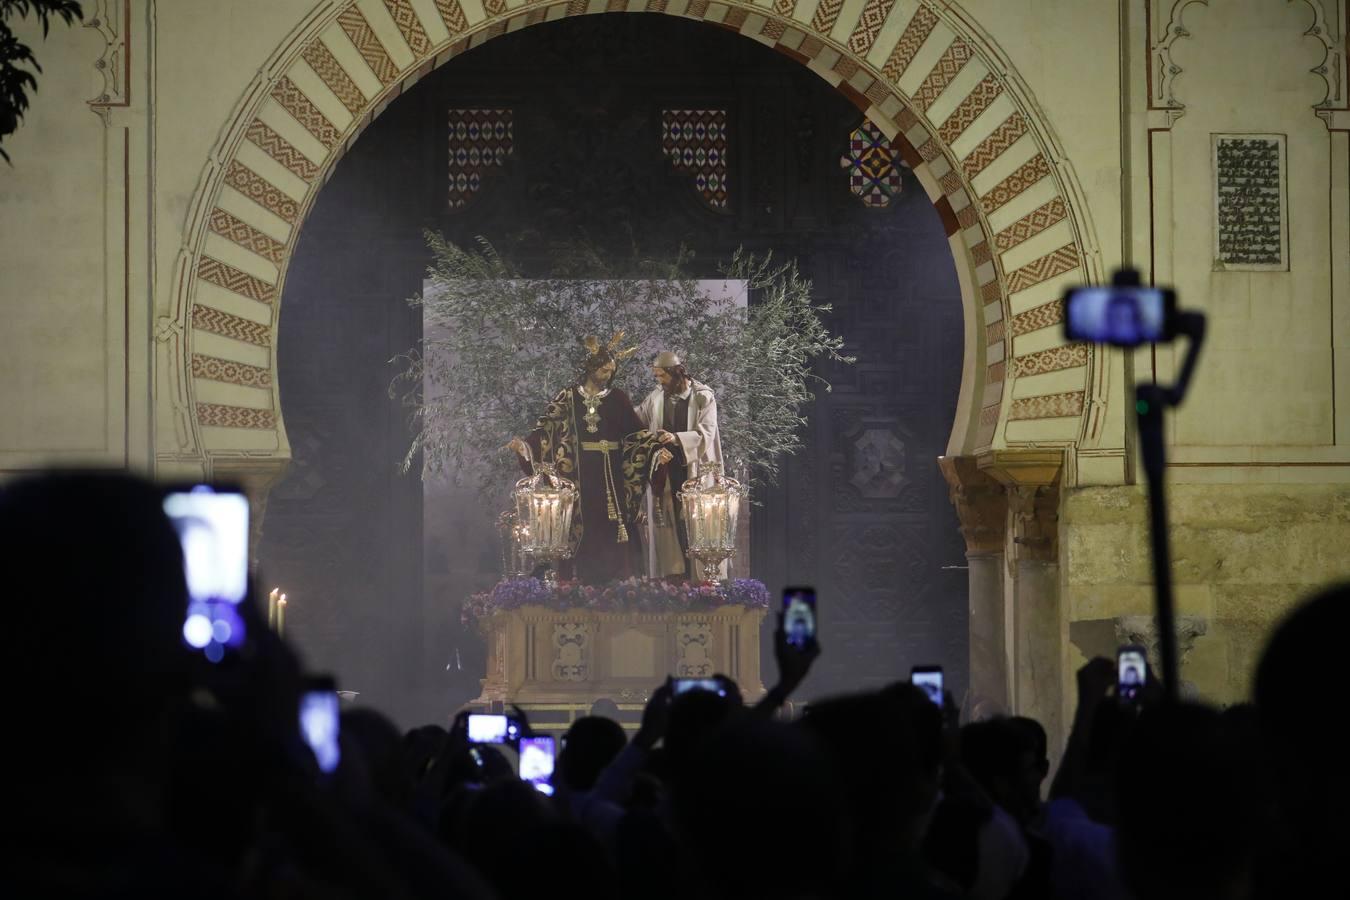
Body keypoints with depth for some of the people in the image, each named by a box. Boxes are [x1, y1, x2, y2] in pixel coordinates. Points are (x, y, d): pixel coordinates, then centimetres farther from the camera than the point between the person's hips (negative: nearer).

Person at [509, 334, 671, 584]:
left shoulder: (617, 399, 7)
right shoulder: (569, 397, 5)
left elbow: (636, 432, 3)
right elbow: (547, 427, 0)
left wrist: (656, 450, -12)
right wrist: (525, 445, -15)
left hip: (610, 474, 0)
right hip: (579, 472, 0)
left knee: (610, 525, -4)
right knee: (582, 526, -2)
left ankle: (613, 580, 0)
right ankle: (583, 580, 1)